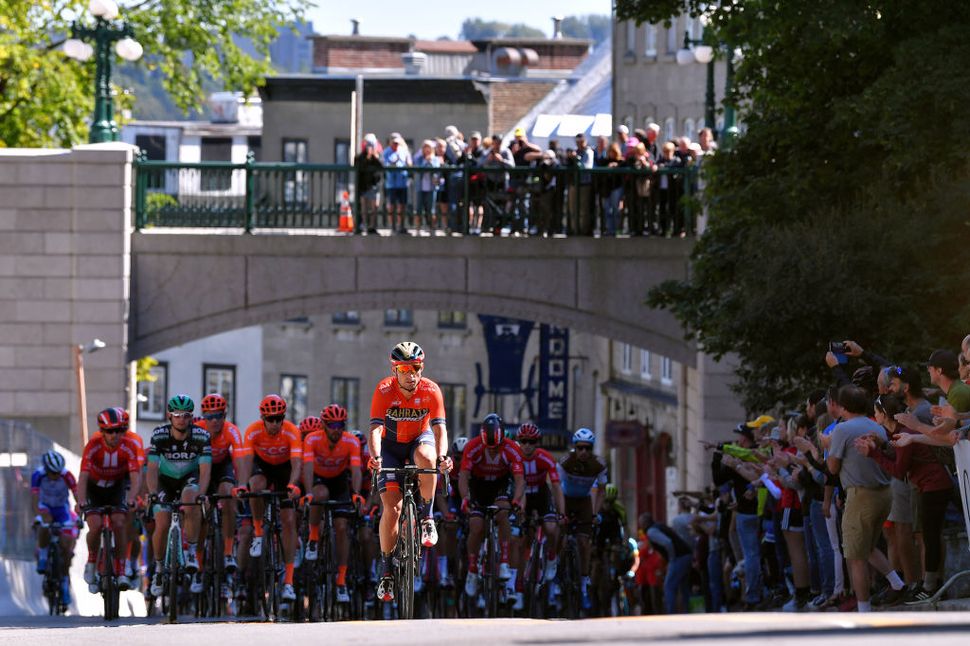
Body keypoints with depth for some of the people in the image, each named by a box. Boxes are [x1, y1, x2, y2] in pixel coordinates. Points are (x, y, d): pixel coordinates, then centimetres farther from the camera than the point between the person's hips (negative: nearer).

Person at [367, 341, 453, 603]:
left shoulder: (431, 391, -21)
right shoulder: (384, 390, -23)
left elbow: (439, 428, -27)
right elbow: (375, 428, -31)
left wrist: (442, 457, -46)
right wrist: (375, 457, -50)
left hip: (420, 439, 0)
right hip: (391, 445, 0)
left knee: (425, 458, -38)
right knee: (391, 507, -13)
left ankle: (426, 517, -17)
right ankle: (387, 569, 0)